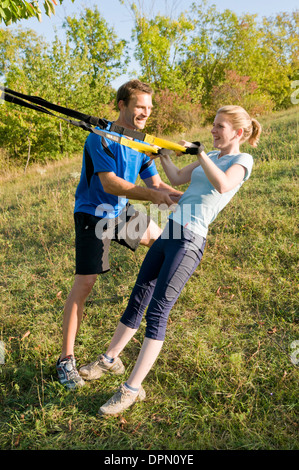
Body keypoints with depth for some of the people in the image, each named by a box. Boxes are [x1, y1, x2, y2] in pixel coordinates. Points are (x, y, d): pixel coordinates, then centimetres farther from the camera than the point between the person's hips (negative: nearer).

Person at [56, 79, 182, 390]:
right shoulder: (100, 137, -17)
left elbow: (155, 183, 3)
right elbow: (109, 183, -27)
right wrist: (153, 196, -33)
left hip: (121, 211, 8)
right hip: (93, 214, -7)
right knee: (84, 282, -12)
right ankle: (66, 359, 1)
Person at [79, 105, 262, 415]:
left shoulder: (242, 160, -2)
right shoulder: (211, 157, 22)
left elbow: (222, 185, -23)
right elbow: (177, 179, 25)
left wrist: (199, 151, -15)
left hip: (190, 241, -8)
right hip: (168, 233, 8)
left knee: (157, 311, -9)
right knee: (137, 299, 13)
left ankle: (132, 389, 2)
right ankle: (109, 359, 29)